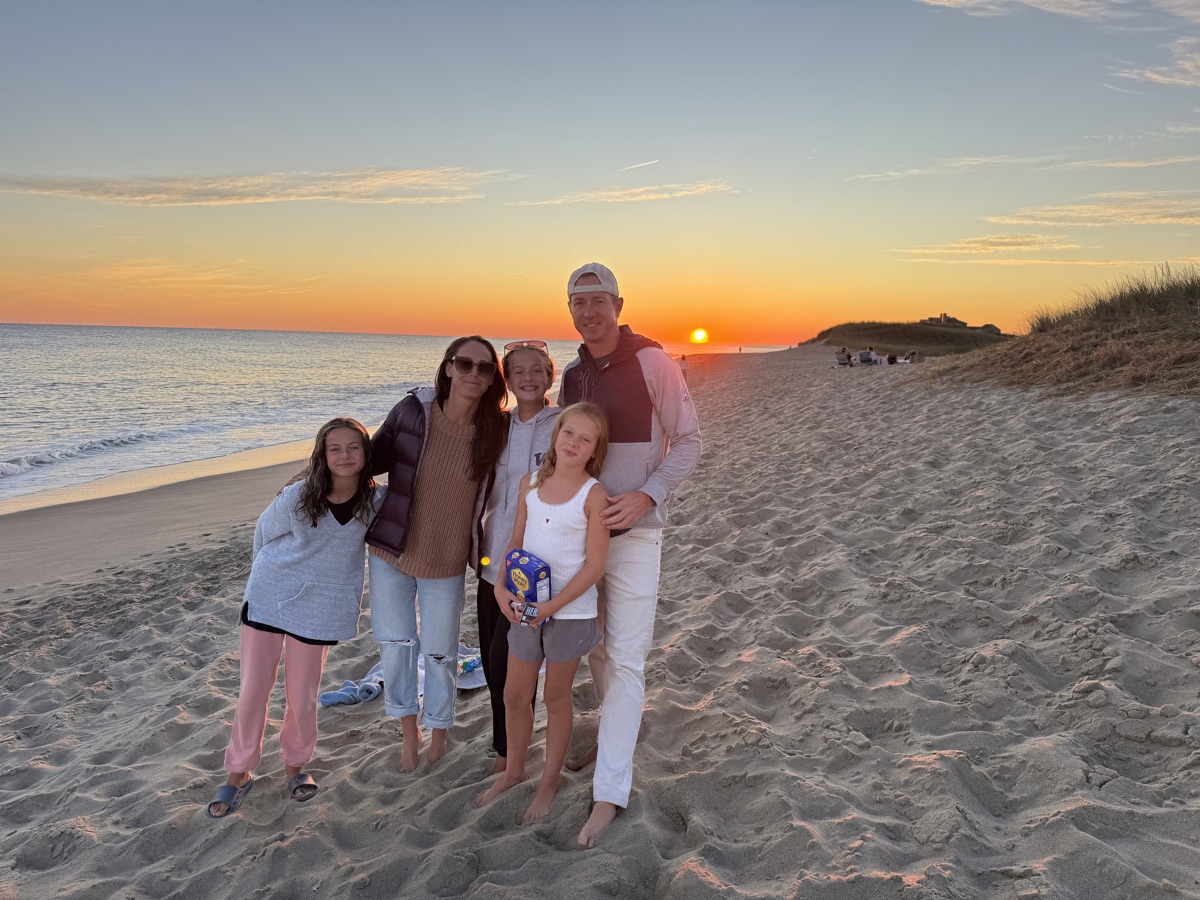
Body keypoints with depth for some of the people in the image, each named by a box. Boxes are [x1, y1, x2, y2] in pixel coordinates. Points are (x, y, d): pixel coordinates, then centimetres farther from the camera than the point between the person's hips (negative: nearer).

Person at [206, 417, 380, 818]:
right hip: (267, 600, -1)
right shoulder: (295, 498, -17)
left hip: (318, 608, 1)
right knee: (253, 690, 6)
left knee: (302, 698, 7)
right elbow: (264, 533, 2)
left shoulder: (376, 501, -11)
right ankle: (239, 772, 27)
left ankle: (295, 764, 34)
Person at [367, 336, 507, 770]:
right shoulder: (412, 410, -14)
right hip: (390, 554, 1)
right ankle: (408, 730, 38)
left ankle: (439, 729, 40)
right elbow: (375, 455, 2)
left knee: (439, 653, 12)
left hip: (446, 565, 0)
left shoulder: (496, 431, -12)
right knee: (395, 645, 13)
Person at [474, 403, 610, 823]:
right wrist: (502, 587, -8)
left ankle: (550, 779, 34)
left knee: (556, 697, 12)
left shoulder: (594, 495, -14)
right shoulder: (530, 483, 1)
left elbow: (594, 565, -15)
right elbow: (515, 542, 7)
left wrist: (552, 606, -21)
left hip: (570, 611, -4)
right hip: (526, 607, 5)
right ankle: (514, 769, 40)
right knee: (515, 695, 16)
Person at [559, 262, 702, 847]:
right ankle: (615, 731, 41)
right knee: (594, 645, 18)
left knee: (625, 659, -5)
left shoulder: (651, 361, -10)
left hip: (634, 530, -6)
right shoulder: (573, 373, 9)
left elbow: (688, 439, -9)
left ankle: (610, 791, 2)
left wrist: (646, 496, -23)